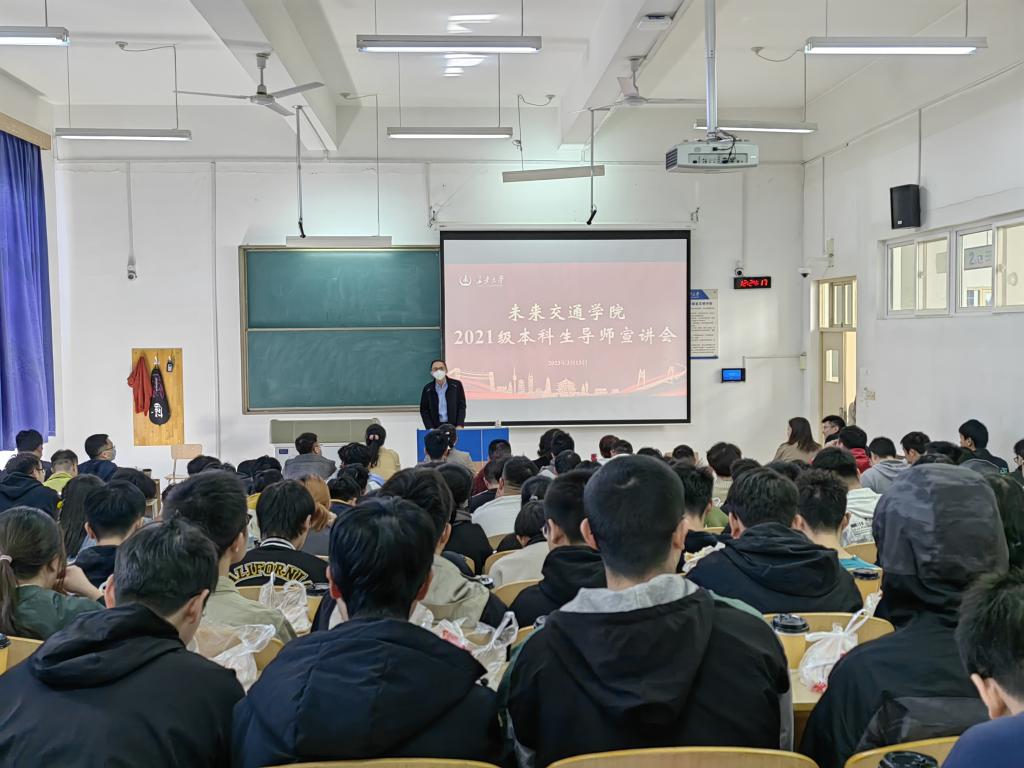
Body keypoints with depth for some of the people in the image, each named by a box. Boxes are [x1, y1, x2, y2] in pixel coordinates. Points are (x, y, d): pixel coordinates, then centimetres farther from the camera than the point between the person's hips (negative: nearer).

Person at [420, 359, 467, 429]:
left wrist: (460, 425, -8)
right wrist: (430, 428, -7)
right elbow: (424, 410, 5)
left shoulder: (456, 385, 1)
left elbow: (462, 406, 3)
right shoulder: (427, 389, 2)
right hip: (436, 428, 0)